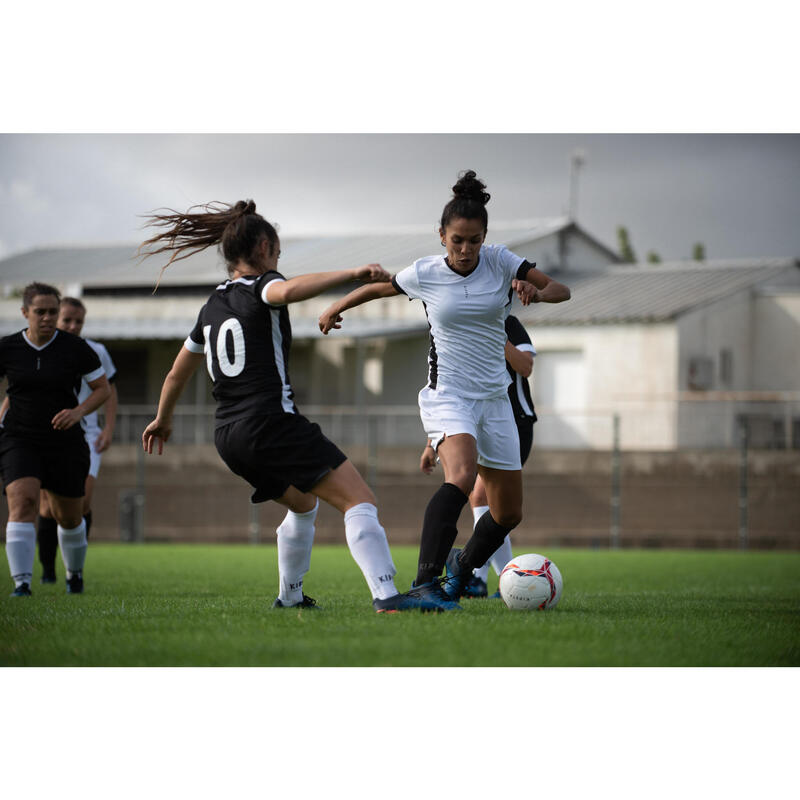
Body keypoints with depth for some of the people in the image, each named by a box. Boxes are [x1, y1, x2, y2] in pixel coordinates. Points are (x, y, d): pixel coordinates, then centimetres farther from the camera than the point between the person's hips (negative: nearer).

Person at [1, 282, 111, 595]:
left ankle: (75, 572, 44)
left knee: (69, 516, 14)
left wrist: (78, 412, -17)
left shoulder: (75, 348, -8)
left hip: (65, 443, 1)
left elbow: (103, 388, 0)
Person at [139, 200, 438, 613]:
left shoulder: (212, 306, 19)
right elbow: (289, 290, -31)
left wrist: (162, 418, 46)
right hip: (271, 422, -9)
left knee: (303, 504, 32)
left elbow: (177, 374, 30)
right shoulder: (260, 288, -3)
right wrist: (352, 274, -32)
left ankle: (289, 595, 36)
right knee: (359, 501, -16)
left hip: (229, 438, 9)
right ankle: (386, 595, -31)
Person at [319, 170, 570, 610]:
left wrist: (535, 291, -24)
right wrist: (337, 307, 29)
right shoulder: (423, 274, -5)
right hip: (446, 395, -4)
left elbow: (561, 290, -3)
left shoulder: (500, 261, -1)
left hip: (494, 398, 4)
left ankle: (461, 572, 35)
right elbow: (379, 286, 15)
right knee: (461, 475, -34)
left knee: (508, 514, 8)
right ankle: (424, 581, -39)